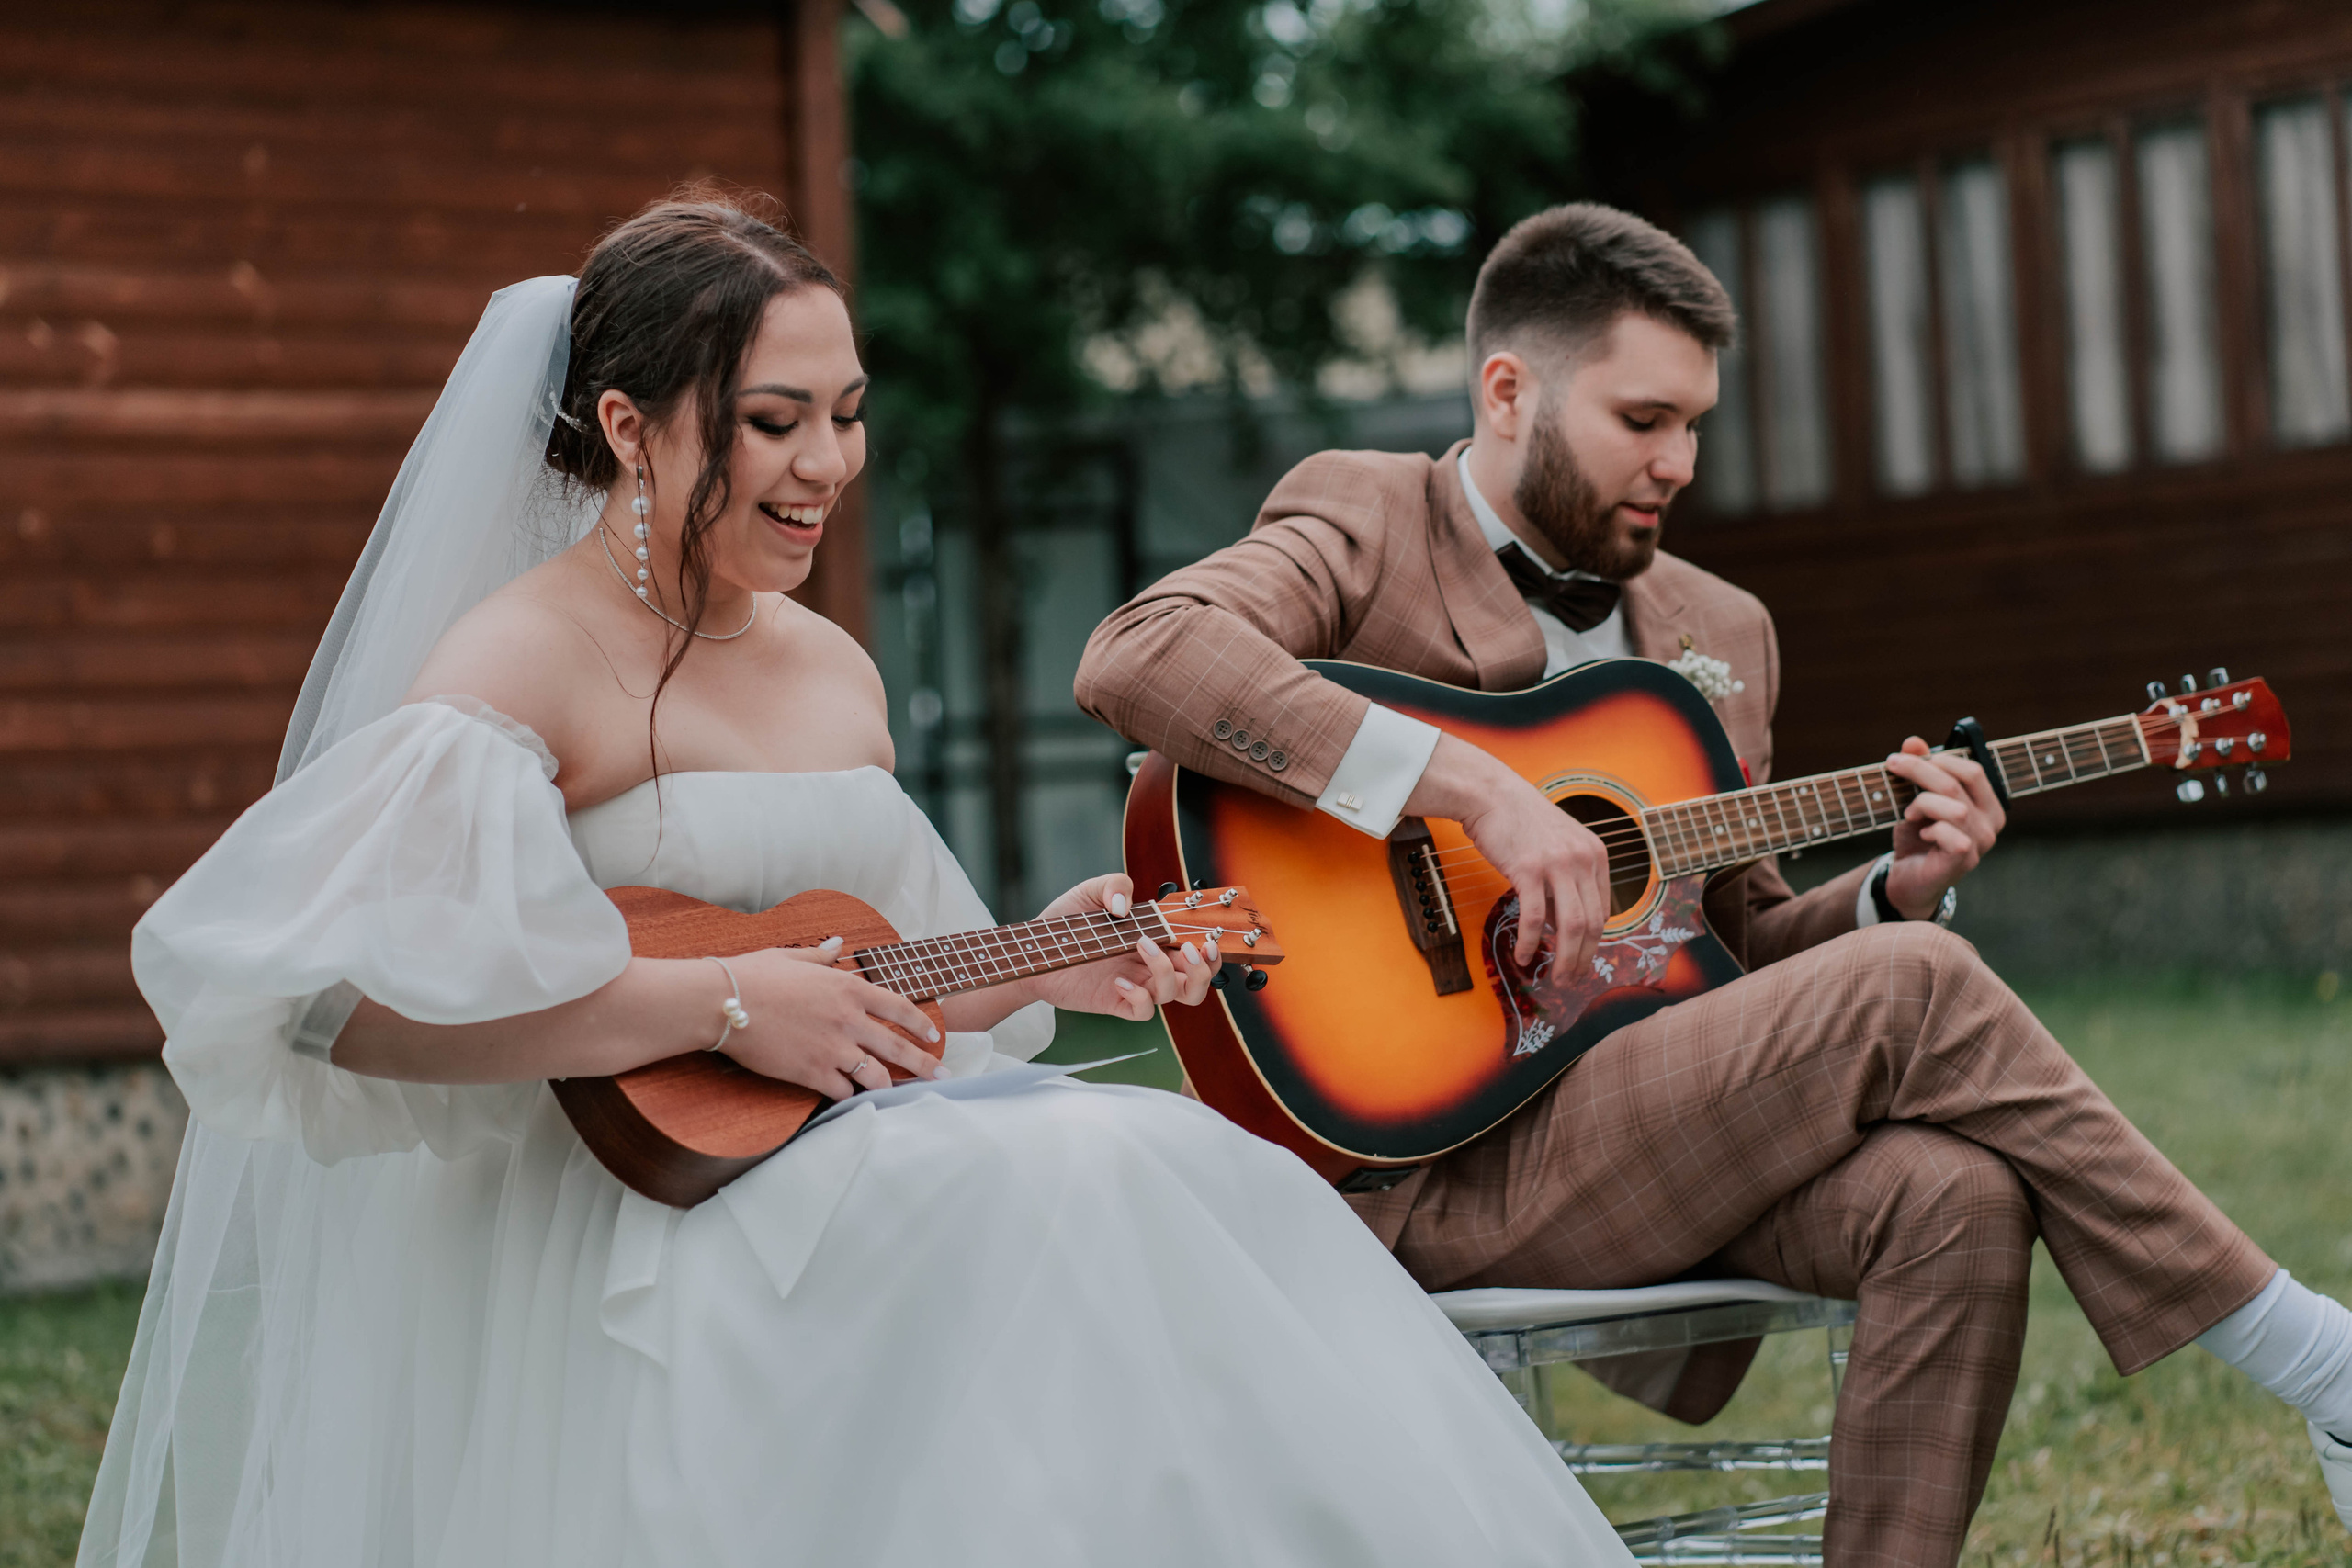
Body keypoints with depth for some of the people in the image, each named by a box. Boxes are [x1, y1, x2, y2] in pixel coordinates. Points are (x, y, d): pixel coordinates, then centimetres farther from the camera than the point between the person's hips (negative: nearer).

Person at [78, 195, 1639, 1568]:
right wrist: (719, 1003, -22)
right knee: (1062, 1212, -31)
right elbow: (346, 994, -24)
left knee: (1209, 1191, -20)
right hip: (645, 1210, -7)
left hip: (881, 1156, 8)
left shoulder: (837, 674, 17)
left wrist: (1034, 964, 10)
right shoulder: (523, 667, -9)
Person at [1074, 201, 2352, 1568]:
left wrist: (1896, 888, 1)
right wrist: (1473, 788, -27)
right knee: (1911, 992, -20)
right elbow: (1135, 659, -22)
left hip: (1664, 1129, 7)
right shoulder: (1360, 524, -1)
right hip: (1425, 1160, -6)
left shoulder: (1719, 629, 19)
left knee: (1955, 1193, -25)